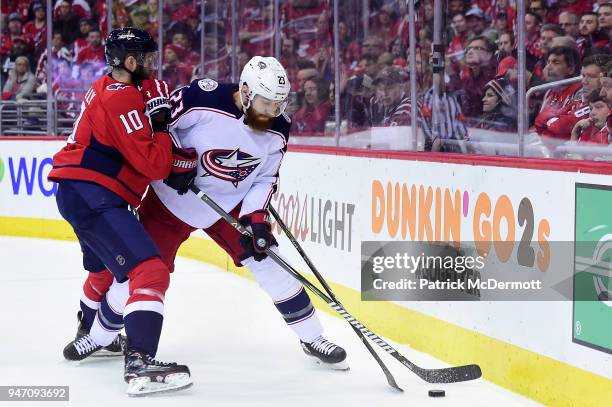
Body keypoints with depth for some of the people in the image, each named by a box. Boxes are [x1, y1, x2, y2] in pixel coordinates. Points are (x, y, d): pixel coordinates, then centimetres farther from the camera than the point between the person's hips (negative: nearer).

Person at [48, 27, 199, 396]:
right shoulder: (122, 99, -17)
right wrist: (162, 131, -2)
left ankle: (90, 337, 58)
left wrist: (177, 157, -3)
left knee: (108, 269, 34)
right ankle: (140, 365, -34)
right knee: (148, 272, -22)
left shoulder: (110, 90, 15)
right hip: (93, 196, -11)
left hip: (80, 194, 11)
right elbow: (152, 165, -20)